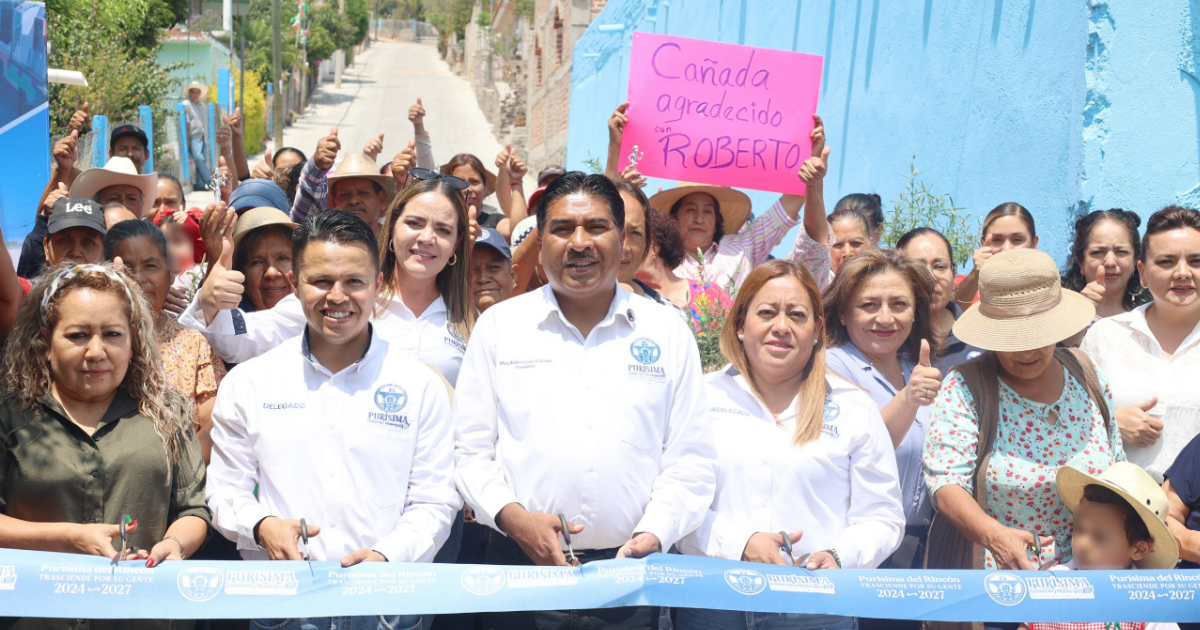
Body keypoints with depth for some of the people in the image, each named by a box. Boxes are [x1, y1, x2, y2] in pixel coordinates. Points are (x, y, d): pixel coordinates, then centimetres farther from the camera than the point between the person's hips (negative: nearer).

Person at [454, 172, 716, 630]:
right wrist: (511, 515, -11)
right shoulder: (498, 325, 6)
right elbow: (470, 449, 4)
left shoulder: (668, 333, 7)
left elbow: (690, 459, 5)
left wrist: (655, 532, -9)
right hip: (522, 565, 0)